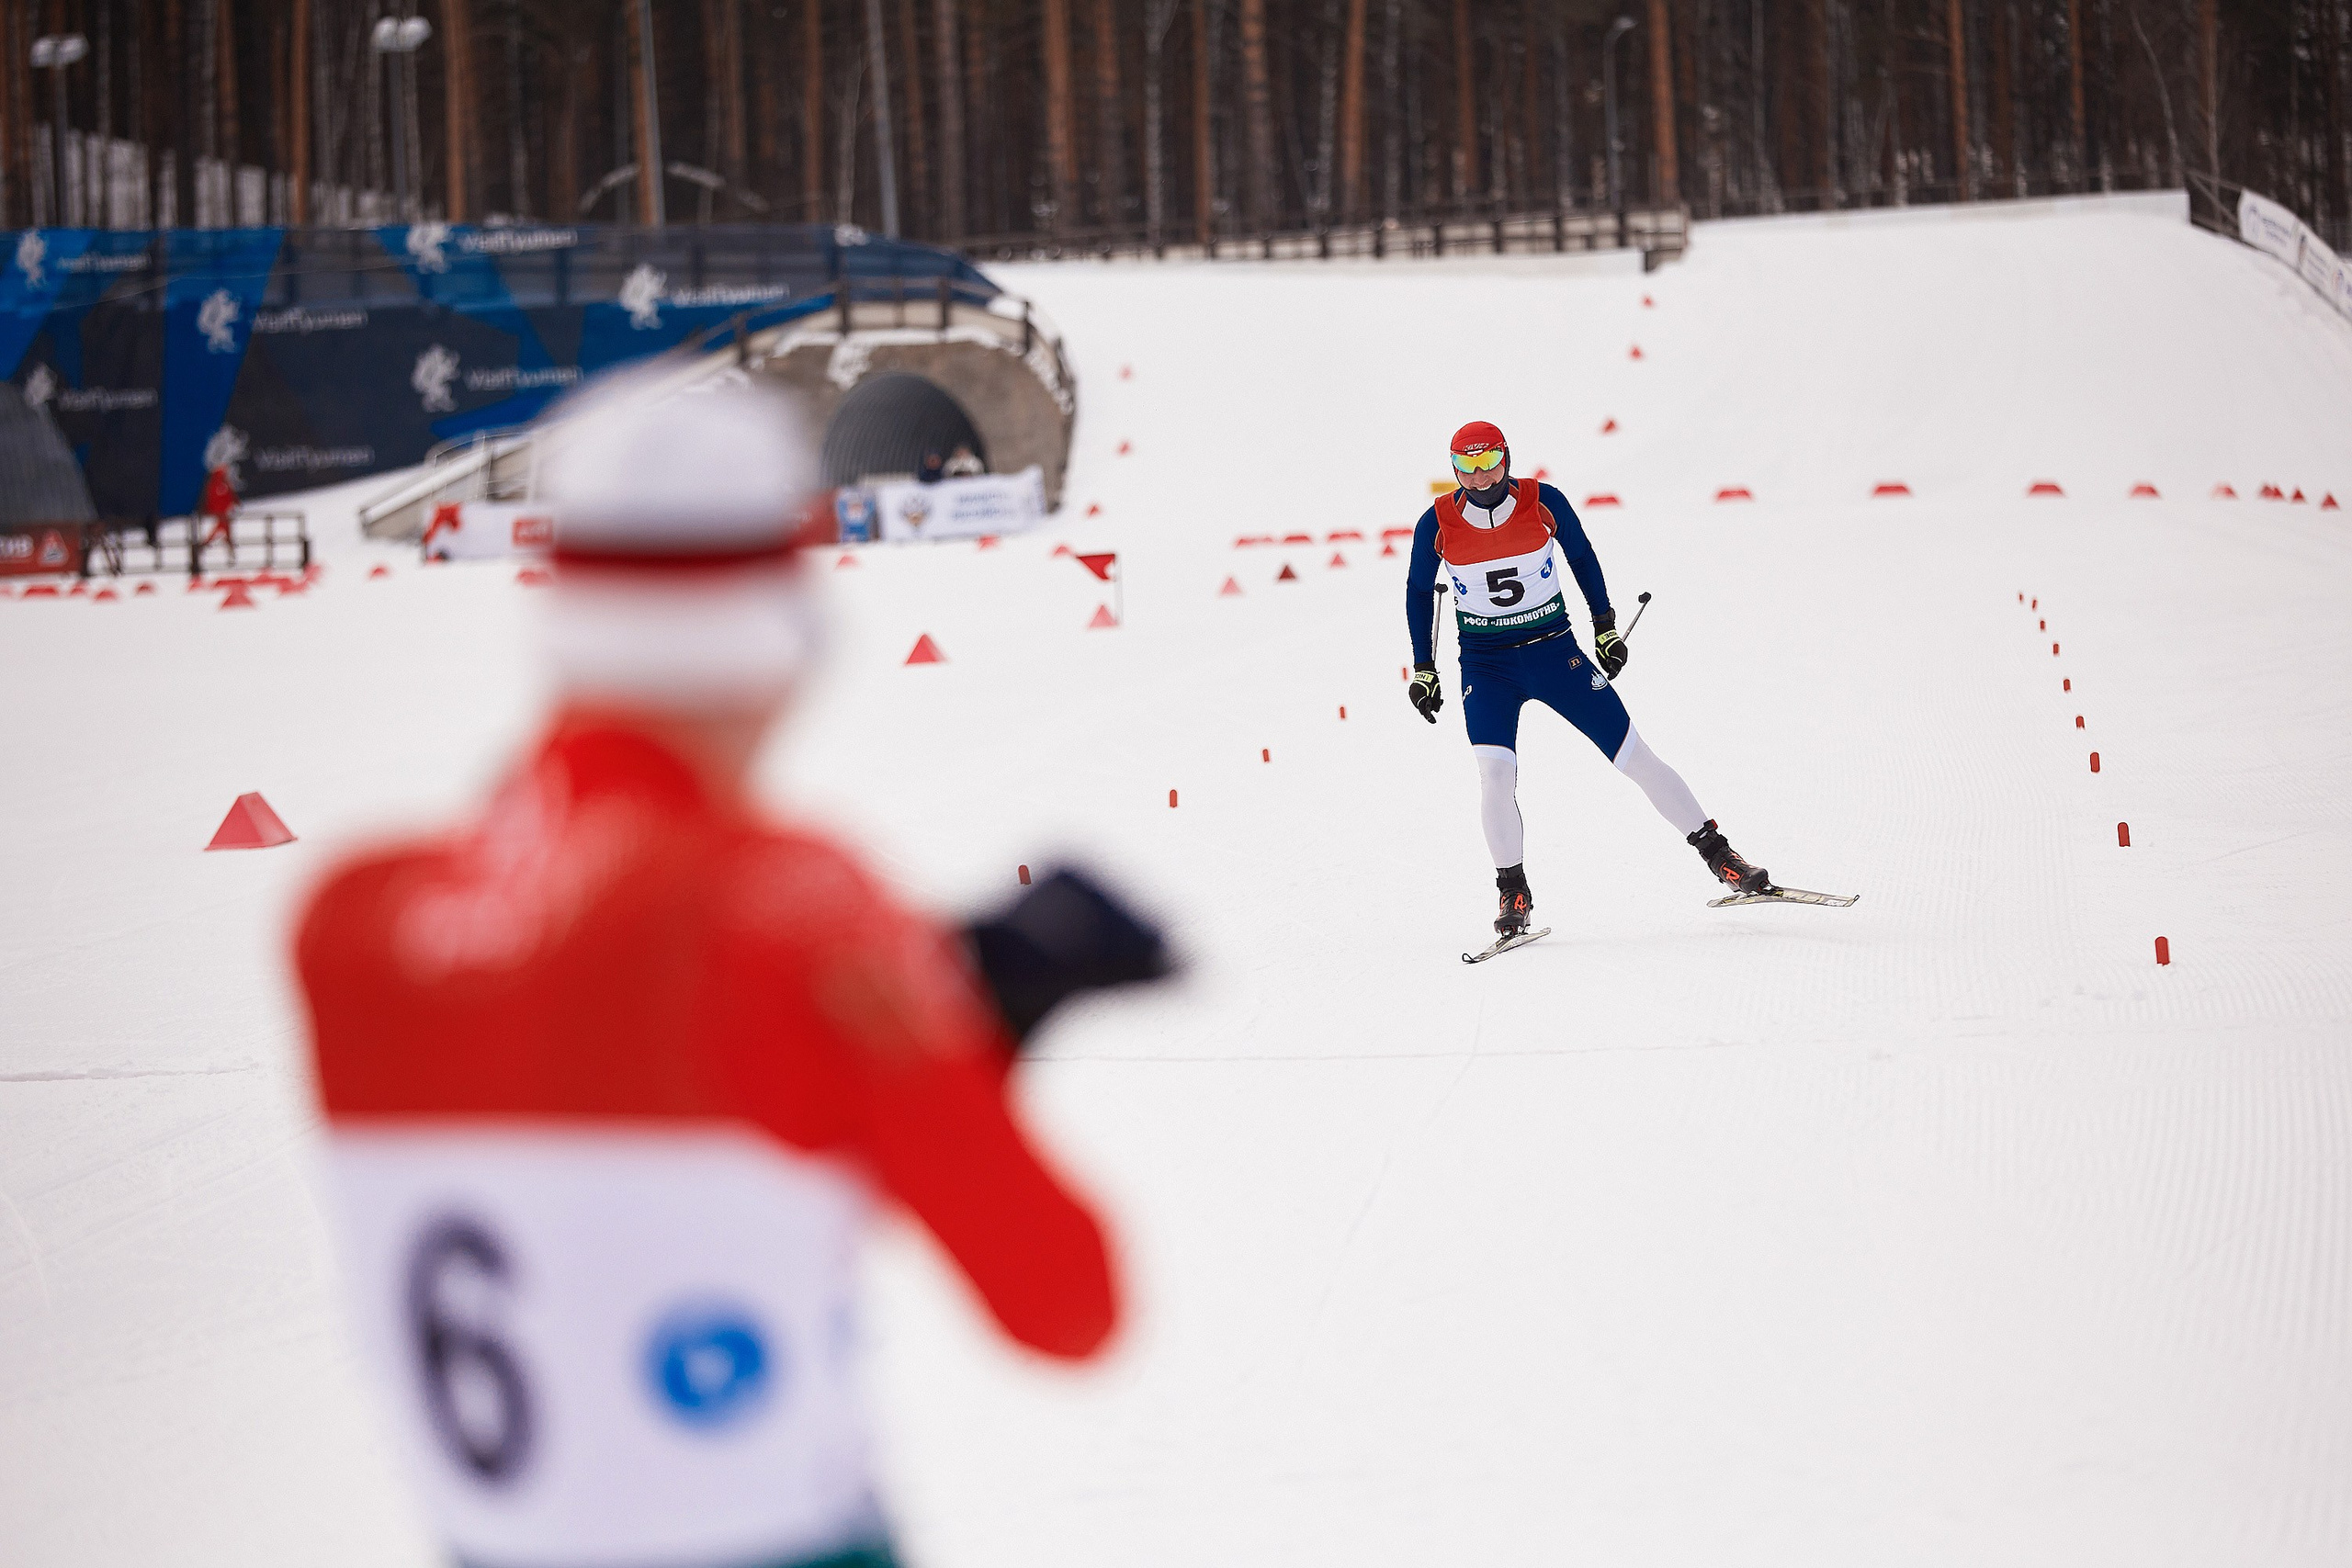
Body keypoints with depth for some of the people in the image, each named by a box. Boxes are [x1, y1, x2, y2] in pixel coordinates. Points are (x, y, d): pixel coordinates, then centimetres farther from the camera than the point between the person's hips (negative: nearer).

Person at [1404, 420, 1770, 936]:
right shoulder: (1437, 523, -9)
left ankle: (1718, 856, 10)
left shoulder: (1543, 502, -10)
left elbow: (1581, 556, 8)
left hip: (1555, 652, 0)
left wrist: (1606, 627, 10)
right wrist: (1423, 670, 7)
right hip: (1486, 666, 0)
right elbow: (1419, 591, 7)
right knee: (1495, 773, -21)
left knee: (1636, 757, -1)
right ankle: (1513, 893, -4)